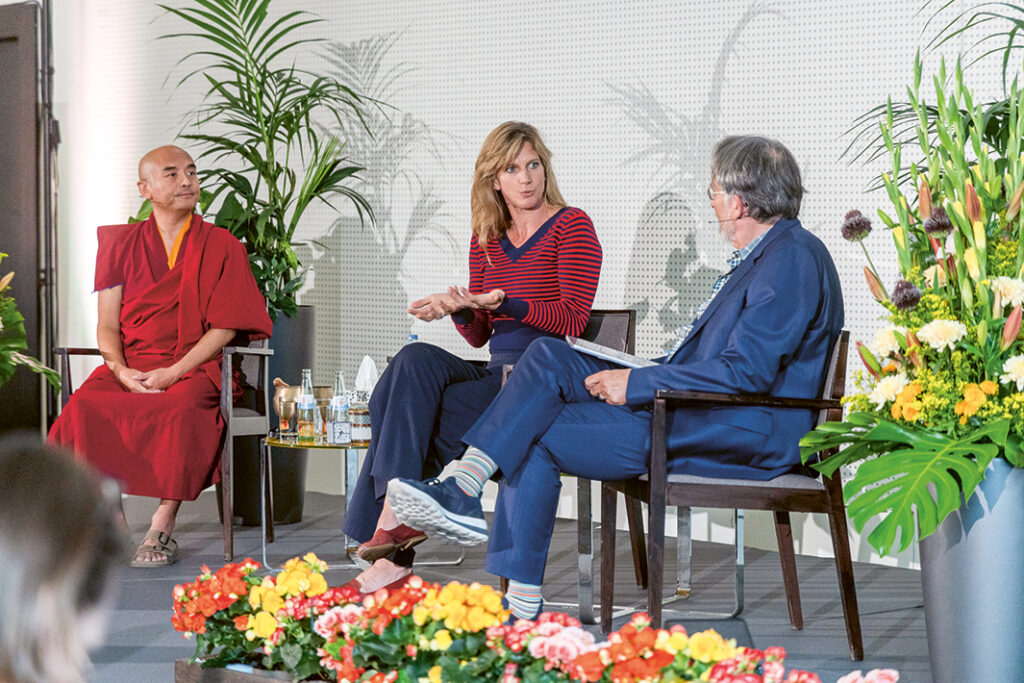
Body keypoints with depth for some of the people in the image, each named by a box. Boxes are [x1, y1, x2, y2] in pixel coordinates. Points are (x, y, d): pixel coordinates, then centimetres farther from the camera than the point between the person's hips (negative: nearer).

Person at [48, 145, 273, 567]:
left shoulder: (221, 247, 8)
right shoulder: (121, 245, 15)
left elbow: (225, 327, -1)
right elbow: (107, 326, 9)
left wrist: (174, 373, -14)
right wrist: (122, 372, -12)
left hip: (195, 368, -2)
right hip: (129, 368, 2)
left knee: (181, 410, -37)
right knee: (85, 405, -30)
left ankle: (162, 531, -30)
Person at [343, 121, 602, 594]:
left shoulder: (572, 226, -1)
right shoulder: (486, 239, 18)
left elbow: (572, 319, -11)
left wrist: (501, 301, -22)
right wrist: (457, 308, -6)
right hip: (494, 373, 6)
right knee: (417, 358, -25)